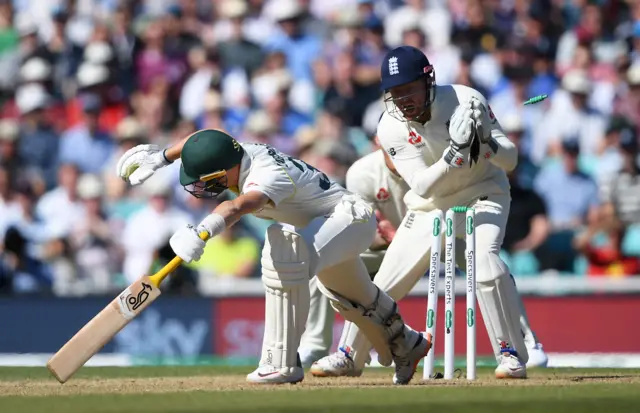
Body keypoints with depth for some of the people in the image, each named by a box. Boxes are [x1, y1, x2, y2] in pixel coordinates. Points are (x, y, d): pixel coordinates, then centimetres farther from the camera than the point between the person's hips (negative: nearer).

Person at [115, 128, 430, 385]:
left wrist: (201, 232, -73)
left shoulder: (269, 175, -38)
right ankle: (405, 346, 61)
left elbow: (238, 206, -58)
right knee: (354, 299, 33)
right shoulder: (244, 152, -13)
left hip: (351, 216, -11)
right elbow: (204, 141, 8)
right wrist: (160, 156, 3)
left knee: (286, 253, -38)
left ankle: (283, 363, -35)